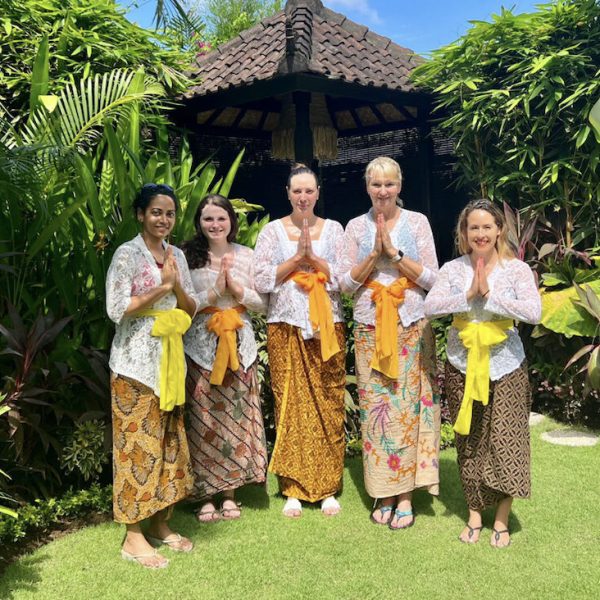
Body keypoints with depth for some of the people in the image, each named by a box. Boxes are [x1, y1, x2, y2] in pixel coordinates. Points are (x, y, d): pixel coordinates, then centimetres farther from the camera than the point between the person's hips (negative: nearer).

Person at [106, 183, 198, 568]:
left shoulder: (177, 256, 12)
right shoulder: (128, 254, -8)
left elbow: (192, 309, 11)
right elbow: (117, 309, -16)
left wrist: (177, 286, -8)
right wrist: (163, 287, -15)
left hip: (171, 359, 7)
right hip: (136, 362, -7)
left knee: (170, 441, 10)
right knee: (138, 443, -3)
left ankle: (161, 525, 22)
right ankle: (133, 536, 6)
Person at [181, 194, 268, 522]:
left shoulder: (246, 256, 7)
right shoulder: (188, 256, 0)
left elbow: (263, 303, 7)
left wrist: (237, 288, -9)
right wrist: (215, 292, -16)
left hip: (239, 344, 2)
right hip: (201, 345, -2)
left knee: (235, 418, 5)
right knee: (203, 421, 0)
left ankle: (229, 491, 19)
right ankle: (205, 495, 12)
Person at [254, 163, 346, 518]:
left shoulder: (333, 229, 8)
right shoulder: (273, 231, 7)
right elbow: (262, 279, -3)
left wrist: (313, 257, -11)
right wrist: (297, 257, -11)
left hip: (327, 326, 1)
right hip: (286, 326, 0)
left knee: (328, 405, 1)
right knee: (290, 405, 0)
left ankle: (328, 488, 12)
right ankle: (293, 490, 11)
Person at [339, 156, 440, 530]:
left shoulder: (417, 222, 4)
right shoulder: (356, 227, 8)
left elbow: (431, 278, -2)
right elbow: (346, 282, 2)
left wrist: (394, 252, -12)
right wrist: (374, 253, -10)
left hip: (412, 327, -1)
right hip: (370, 328, 1)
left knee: (408, 407, -2)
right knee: (375, 408, 1)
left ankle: (406, 495, 7)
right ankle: (383, 494, 13)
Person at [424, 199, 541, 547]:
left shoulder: (516, 269, -4)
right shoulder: (453, 269, 1)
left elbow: (533, 312, -18)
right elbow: (430, 307, -11)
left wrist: (489, 294, -20)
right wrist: (469, 295, -21)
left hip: (505, 366, -2)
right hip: (462, 366, 2)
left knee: (506, 441, 0)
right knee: (469, 442, 10)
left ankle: (502, 521, 17)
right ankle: (475, 514, 26)